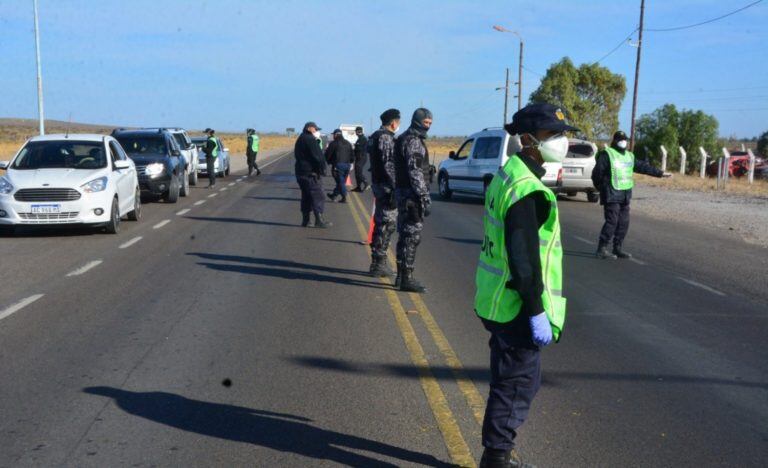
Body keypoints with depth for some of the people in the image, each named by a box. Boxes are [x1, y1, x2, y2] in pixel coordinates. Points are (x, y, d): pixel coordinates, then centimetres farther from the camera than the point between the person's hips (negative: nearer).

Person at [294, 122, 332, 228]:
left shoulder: (300, 139, 18)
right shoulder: (310, 140, -13)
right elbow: (318, 157, -18)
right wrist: (322, 169, -8)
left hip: (301, 172, 10)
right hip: (311, 173, -10)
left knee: (306, 197, 13)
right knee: (317, 196, -6)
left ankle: (305, 221, 14)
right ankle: (319, 220, -7)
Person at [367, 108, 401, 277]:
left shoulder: (375, 136, 16)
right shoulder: (386, 137, -15)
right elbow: (388, 164, -21)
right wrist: (395, 187, -21)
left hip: (377, 183, 10)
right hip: (386, 185, -10)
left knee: (381, 222, 15)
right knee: (388, 223, -6)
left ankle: (377, 262, 22)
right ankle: (379, 264, -4)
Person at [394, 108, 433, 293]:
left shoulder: (404, 139, 19)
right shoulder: (414, 141, -14)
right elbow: (415, 171, -21)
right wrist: (425, 195, -21)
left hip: (403, 192, 11)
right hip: (412, 194, -11)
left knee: (405, 235, 15)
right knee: (412, 236, -8)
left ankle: (401, 275, 22)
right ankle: (407, 279, -6)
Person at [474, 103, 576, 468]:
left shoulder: (507, 175, 10)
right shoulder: (527, 188, -21)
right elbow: (524, 258, -25)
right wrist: (537, 313, -21)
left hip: (497, 301, 10)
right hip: (516, 306, -10)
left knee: (509, 379, 20)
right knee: (519, 382, 2)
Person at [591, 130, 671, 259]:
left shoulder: (629, 156, 18)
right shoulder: (606, 154, -6)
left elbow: (643, 166, 23)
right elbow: (597, 173, -8)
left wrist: (660, 173, 22)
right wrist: (602, 188, -2)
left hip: (625, 195, 8)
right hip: (612, 194, -8)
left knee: (623, 222, 7)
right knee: (612, 221, -12)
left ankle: (618, 248, 17)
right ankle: (602, 249, -7)